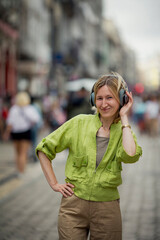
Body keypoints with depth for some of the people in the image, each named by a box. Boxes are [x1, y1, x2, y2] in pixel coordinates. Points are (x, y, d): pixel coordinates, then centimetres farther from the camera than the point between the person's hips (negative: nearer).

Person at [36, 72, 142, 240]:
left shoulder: (125, 131, 3)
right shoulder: (79, 123, 0)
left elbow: (130, 155, -20)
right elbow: (44, 149, 6)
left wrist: (124, 117, -11)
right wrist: (54, 184, -1)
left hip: (107, 209, 1)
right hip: (73, 206, -1)